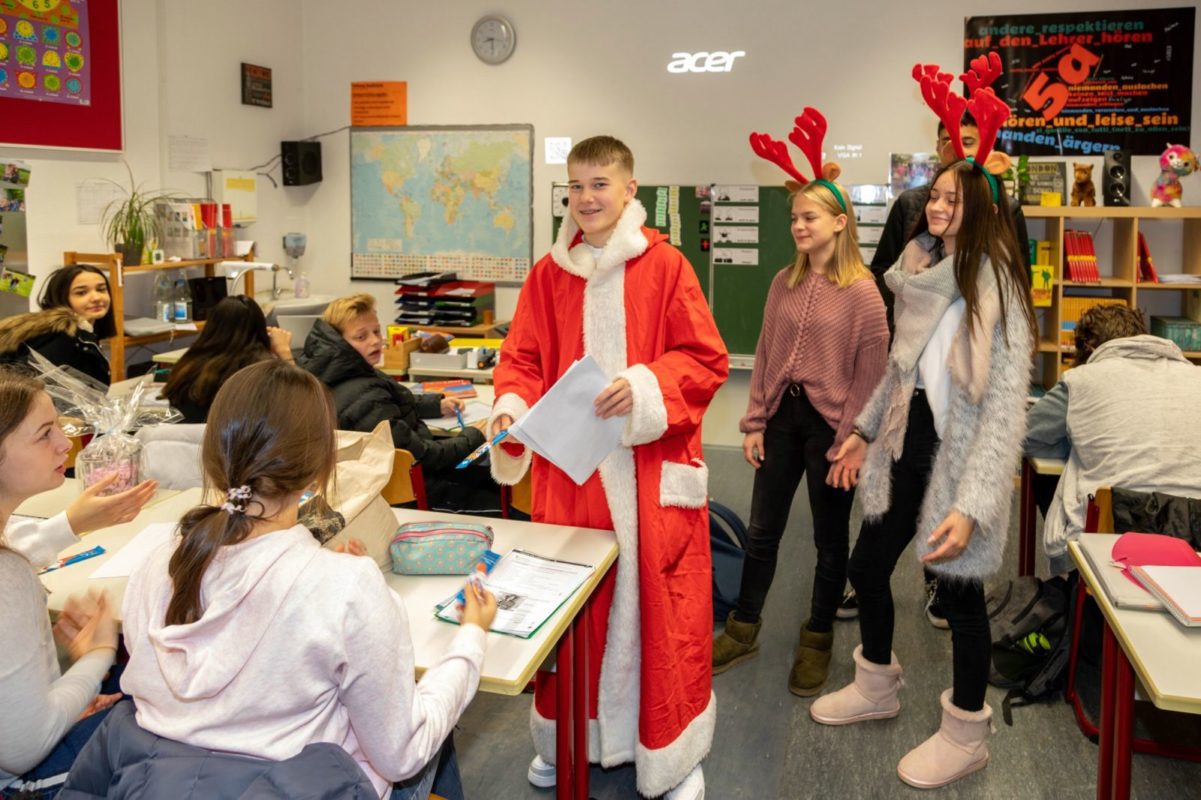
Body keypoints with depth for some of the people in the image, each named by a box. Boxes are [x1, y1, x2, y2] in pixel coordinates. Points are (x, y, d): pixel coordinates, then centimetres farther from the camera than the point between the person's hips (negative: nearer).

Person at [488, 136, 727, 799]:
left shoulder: (665, 265, -3)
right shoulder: (549, 274, 7)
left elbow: (706, 360, -5)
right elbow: (522, 358, 8)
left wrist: (645, 388, -21)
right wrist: (512, 407, -12)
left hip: (652, 470, -3)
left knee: (659, 606, 4)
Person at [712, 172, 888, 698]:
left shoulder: (861, 291, -10)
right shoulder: (785, 283, 6)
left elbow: (870, 373, -12)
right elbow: (765, 356, 9)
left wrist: (850, 444, -14)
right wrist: (754, 423, 5)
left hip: (829, 423, -5)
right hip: (782, 416, 5)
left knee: (830, 539, 10)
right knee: (762, 531, 13)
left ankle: (817, 640, 27)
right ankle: (743, 630, 28)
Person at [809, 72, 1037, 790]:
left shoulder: (996, 287, -18)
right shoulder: (918, 273, 6)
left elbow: (1006, 405, -21)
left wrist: (971, 505, -26)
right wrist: (867, 427, 22)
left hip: (959, 459, -7)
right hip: (906, 450, 8)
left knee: (959, 591, 6)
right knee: (867, 568, 16)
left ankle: (967, 735, 27)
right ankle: (878, 687, 41)